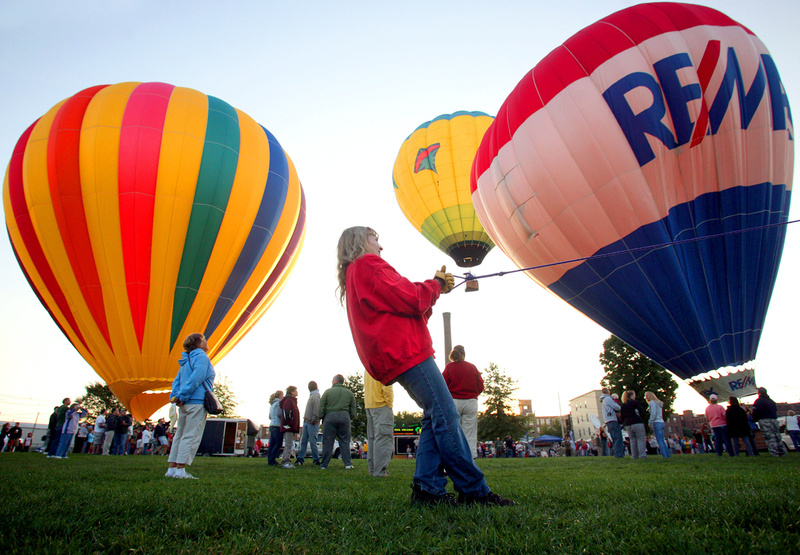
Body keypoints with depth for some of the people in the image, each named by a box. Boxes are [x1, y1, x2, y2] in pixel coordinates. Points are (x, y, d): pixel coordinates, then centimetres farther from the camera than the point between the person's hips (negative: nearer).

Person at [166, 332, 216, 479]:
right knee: (191, 436, -4)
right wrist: (182, 397, -13)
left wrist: (176, 396, 2)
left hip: (185, 404, 9)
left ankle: (171, 469, 16)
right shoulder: (201, 357, -8)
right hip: (197, 402, -8)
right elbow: (195, 379, -18)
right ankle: (180, 470, -4)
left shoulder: (186, 360, 19)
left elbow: (176, 381, 13)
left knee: (180, 435, 12)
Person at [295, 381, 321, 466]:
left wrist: (313, 420, -18)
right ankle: (300, 459, 11)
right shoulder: (311, 396, 17)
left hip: (312, 423, -8)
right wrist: (305, 418, 11)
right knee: (303, 441, 7)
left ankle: (316, 460, 5)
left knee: (312, 442, -3)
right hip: (306, 422, 8)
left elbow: (317, 410, -21)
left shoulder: (315, 396, -12)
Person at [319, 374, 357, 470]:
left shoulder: (328, 392, 7)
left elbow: (321, 408, 3)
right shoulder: (349, 393, 15)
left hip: (330, 416, -2)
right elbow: (353, 412, 13)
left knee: (327, 441, 3)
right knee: (345, 441, 6)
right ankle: (348, 463, 1)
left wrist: (321, 418, 9)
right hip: (344, 417, 2)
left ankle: (324, 464, 7)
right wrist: (349, 417, 23)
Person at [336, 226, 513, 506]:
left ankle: (427, 487, 6)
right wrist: (436, 284, 6)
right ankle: (473, 490, -4)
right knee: (446, 416, -9)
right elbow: (410, 300, -13)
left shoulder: (353, 275, 26)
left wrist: (435, 288, 17)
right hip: (407, 353, -10)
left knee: (435, 418, 8)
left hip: (396, 357, 10)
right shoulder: (368, 265, -4)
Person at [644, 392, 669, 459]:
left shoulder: (652, 402, -5)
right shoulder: (658, 403, 22)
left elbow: (653, 414, -14)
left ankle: (665, 455, -11)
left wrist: (650, 423, -11)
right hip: (661, 422, 9)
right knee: (662, 440, 11)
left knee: (659, 441, -8)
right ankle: (667, 455, 9)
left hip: (657, 423, -9)